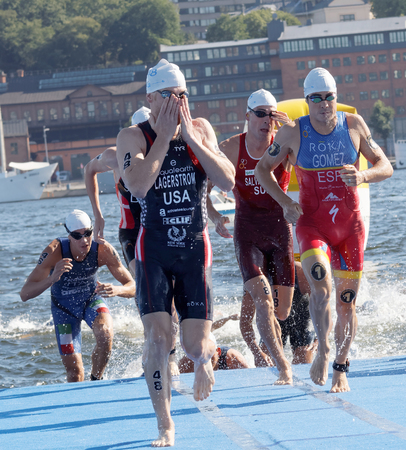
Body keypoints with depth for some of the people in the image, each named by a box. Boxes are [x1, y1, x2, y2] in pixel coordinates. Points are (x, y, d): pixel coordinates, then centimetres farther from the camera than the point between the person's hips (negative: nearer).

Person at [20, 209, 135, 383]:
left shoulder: (103, 249, -30)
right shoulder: (55, 251, -34)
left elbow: (132, 287, -23)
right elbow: (25, 294, -37)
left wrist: (117, 290, -47)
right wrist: (52, 279, -55)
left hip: (92, 298, 1)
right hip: (64, 308, -1)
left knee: (105, 335, -31)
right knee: (74, 371, -4)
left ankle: (96, 380, -5)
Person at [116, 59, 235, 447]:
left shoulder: (201, 130, 3)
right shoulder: (132, 137, -5)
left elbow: (227, 181, -9)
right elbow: (137, 186, -23)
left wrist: (190, 138, -14)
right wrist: (164, 137, -18)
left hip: (196, 249, 2)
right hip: (154, 251, -2)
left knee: (194, 346, -3)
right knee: (157, 337, -16)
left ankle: (204, 360, 36)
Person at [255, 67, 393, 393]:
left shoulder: (354, 125, -2)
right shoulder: (293, 132, -4)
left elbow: (386, 167, 4)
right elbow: (263, 169, 9)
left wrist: (362, 176, -17)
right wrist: (284, 202, -6)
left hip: (350, 225, 2)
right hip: (312, 223, -2)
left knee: (346, 301, 5)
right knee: (322, 286, -26)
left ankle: (341, 367, 22)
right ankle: (323, 352, -8)